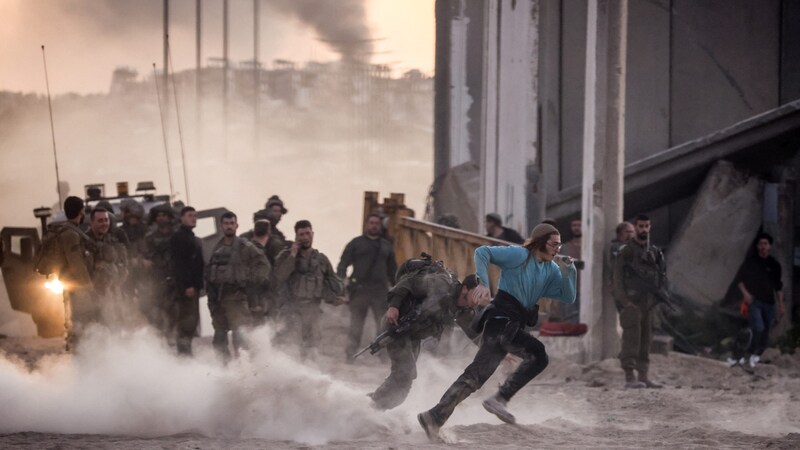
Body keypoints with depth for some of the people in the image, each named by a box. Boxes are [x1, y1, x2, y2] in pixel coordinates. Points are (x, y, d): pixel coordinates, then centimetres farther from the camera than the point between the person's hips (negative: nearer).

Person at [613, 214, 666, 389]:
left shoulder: (654, 252, 14)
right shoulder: (626, 252, -4)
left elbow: (660, 276, 20)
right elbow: (617, 278, -8)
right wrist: (625, 301, -16)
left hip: (648, 303, 6)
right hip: (631, 303, -6)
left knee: (645, 341, 7)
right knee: (631, 340, -11)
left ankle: (643, 377, 11)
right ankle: (629, 378, -13)